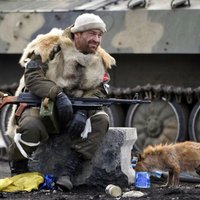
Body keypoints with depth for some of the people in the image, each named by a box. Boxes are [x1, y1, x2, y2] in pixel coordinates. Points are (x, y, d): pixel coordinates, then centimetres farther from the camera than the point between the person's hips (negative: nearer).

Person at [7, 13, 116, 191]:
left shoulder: (99, 61, 5)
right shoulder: (51, 48, -10)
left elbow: (97, 92, -2)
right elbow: (32, 76, -19)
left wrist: (83, 112, -24)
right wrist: (58, 95, -34)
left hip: (75, 109, 4)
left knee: (101, 120, -25)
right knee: (31, 126, -38)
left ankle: (69, 172, -28)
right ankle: (17, 173, -10)